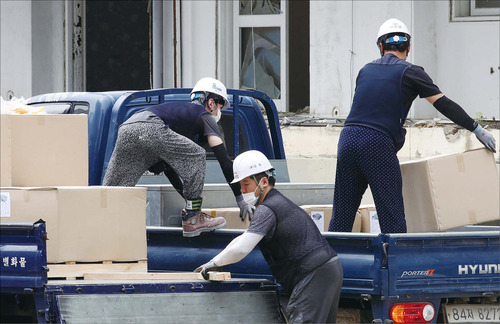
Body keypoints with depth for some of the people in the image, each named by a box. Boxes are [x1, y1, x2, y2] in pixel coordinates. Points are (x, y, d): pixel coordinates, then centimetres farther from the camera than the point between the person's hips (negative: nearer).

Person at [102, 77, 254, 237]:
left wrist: (188, 196, 49)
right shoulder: (204, 116, 20)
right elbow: (224, 161, 13)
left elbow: (168, 165, 45)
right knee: (196, 155, 5)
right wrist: (240, 200, 16)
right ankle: (192, 220, 3)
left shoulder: (181, 110, 43)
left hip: (125, 129, 8)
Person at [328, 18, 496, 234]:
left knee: (341, 216, 11)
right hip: (378, 144, -5)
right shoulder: (410, 72, 5)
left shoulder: (365, 70, 20)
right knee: (392, 216, -3)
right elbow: (444, 105, 3)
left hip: (347, 138, 5)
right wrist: (478, 130, 9)